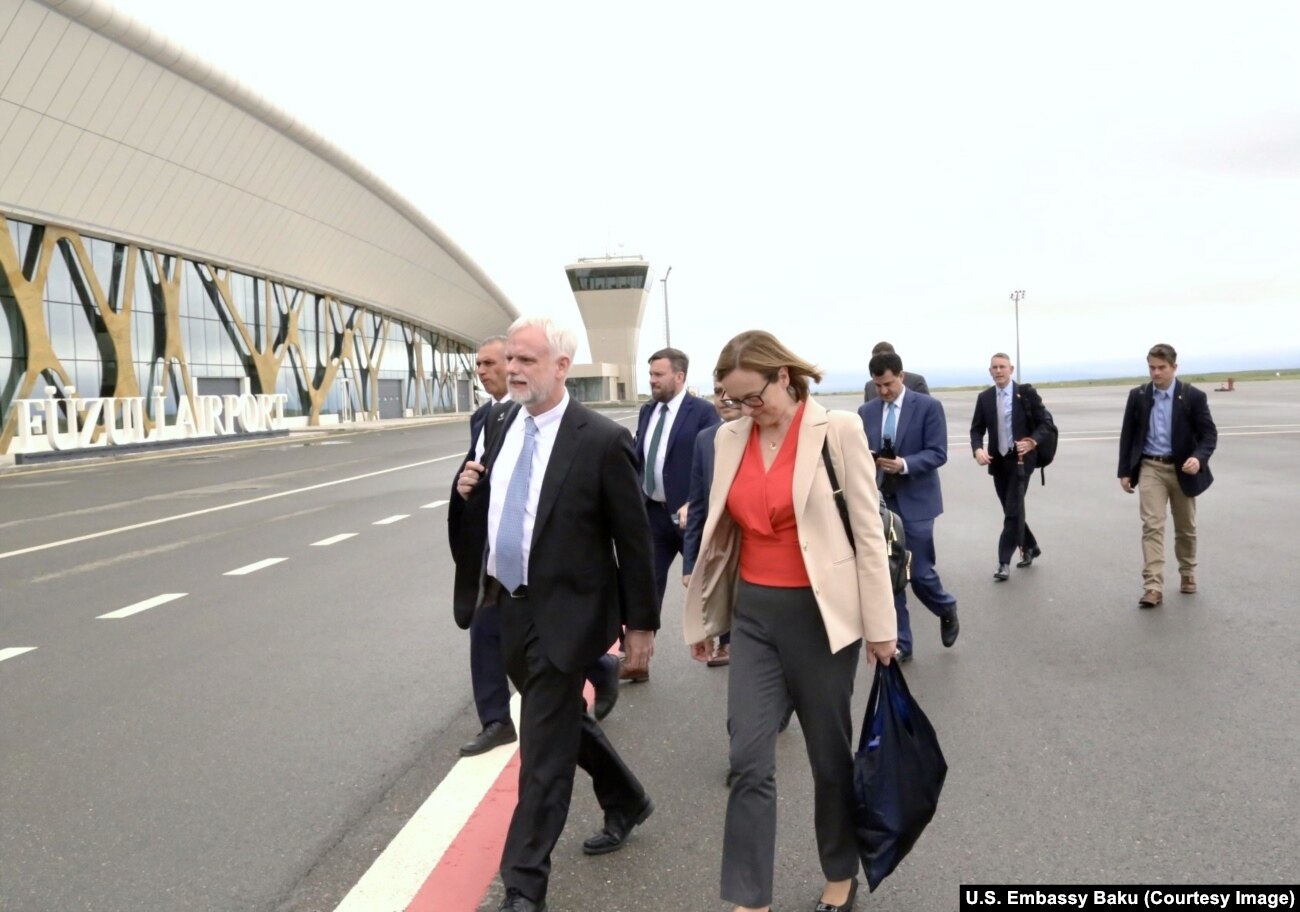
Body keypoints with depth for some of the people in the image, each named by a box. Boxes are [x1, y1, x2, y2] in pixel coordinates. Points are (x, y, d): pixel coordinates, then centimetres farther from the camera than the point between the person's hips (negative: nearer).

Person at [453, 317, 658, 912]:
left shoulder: (601, 440, -18)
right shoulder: (507, 428, 3)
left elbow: (633, 538, -12)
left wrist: (641, 623, -8)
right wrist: (472, 491, -5)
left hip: (563, 615, -7)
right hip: (511, 607, 8)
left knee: (543, 751, -1)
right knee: (563, 722, 23)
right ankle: (625, 802, 47)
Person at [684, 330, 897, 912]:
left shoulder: (837, 430, -9)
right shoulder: (730, 438, 5)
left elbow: (868, 530, -7)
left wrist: (880, 625, -7)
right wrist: (705, 618, 14)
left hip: (818, 613, -3)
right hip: (752, 614, 4)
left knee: (830, 753, 12)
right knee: (749, 759, 0)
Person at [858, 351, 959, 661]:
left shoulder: (929, 406, -4)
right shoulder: (866, 411, 8)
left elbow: (938, 453, -10)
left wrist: (904, 464, -25)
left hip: (915, 503, -4)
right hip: (880, 502, 4)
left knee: (920, 572, -1)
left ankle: (947, 610, 32)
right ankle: (899, 643, 14)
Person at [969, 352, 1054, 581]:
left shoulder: (1027, 393, -4)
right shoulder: (984, 398, 6)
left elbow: (1045, 424, -3)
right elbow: (976, 429, 6)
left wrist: (1032, 442, -22)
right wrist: (978, 449, -15)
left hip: (1021, 459, -4)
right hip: (998, 461, 4)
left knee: (1013, 510, -9)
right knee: (1012, 510, 14)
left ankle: (1004, 562, -6)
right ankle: (1030, 547, 36)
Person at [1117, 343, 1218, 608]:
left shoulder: (1193, 396, -6)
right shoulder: (1137, 396, 1)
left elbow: (1209, 433, -8)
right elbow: (1127, 435, 6)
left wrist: (1199, 457, -28)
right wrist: (1124, 471, 3)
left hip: (1182, 469, 0)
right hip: (1150, 468, 0)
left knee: (1185, 527, 14)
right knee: (1152, 526, -11)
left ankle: (1187, 574, 37)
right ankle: (1153, 587, -15)